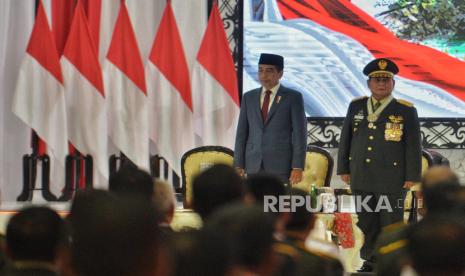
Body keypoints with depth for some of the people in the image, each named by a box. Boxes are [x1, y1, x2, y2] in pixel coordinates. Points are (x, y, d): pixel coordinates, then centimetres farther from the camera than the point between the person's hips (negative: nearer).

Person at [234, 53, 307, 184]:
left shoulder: (293, 97, 3)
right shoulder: (249, 97, 14)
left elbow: (299, 134, -1)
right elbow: (242, 133, 12)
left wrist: (298, 167, -9)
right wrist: (238, 165, 4)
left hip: (281, 167, -3)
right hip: (253, 166, 3)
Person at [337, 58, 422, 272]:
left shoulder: (406, 111, -1)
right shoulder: (356, 107, 10)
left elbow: (413, 146, -2)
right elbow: (346, 139, 14)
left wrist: (412, 176, -6)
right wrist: (344, 169, 10)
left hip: (392, 180, -4)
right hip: (361, 179, 4)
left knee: (391, 222, -1)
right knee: (367, 222, 8)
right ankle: (370, 261, 19)